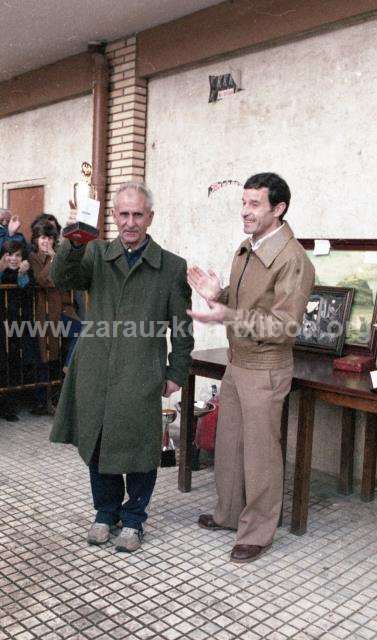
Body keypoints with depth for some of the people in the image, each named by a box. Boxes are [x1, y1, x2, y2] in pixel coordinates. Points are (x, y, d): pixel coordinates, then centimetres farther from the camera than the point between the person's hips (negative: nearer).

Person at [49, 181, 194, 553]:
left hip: (141, 378, -2)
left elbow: (181, 326, 4)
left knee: (138, 449, 6)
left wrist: (176, 373, 1)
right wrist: (72, 240, -25)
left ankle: (133, 520, 28)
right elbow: (63, 279, -9)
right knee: (98, 445, 13)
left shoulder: (172, 267, 1)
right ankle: (105, 512, 35)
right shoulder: (96, 254, 8)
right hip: (95, 373, 3)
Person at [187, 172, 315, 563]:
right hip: (236, 364, 8)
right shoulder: (246, 249, 8)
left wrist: (227, 317, -29)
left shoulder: (292, 260, -20)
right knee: (228, 443, 19)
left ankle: (257, 533, 22)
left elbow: (285, 325, -23)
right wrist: (217, 295, -5)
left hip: (264, 369, -8)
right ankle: (229, 513, 38)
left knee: (260, 452, 4)